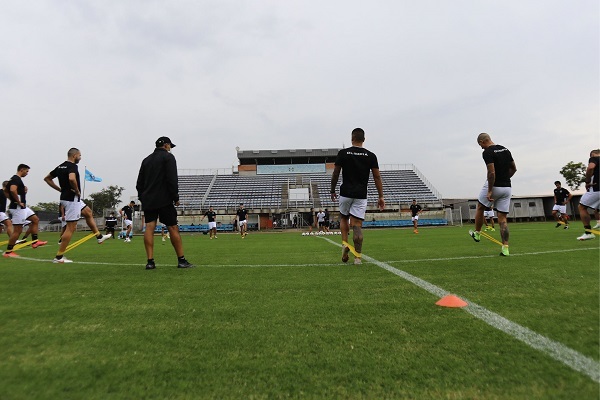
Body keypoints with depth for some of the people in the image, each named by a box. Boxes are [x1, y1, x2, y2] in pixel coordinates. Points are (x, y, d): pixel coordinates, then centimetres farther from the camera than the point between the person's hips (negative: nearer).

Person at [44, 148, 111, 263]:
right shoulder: (73, 166, -16)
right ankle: (59, 257, -1)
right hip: (72, 198, -10)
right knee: (71, 227, -5)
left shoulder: (60, 166, 12)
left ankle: (99, 236, 33)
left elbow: (47, 178, 19)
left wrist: (61, 189, 14)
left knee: (88, 212, 26)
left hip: (66, 197, 10)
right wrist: (77, 191, -19)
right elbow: (71, 179, -35)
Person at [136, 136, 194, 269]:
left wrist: (142, 198, 19)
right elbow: (172, 179, -13)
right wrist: (176, 197, -8)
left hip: (147, 200, 7)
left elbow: (139, 183, 18)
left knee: (149, 228, 1)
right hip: (163, 200, -6)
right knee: (173, 228, -4)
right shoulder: (168, 156, -1)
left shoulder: (146, 160, 20)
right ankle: (181, 260, -1)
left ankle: (150, 261, -1)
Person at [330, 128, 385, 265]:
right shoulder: (371, 156, 3)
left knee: (343, 218, 22)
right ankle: (358, 257, 1)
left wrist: (332, 191, 14)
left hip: (346, 193, 0)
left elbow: (335, 174, 2)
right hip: (361, 195, 1)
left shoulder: (343, 153, -1)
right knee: (357, 225, 2)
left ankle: (345, 244, 5)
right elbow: (377, 177, 1)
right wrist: (381, 196, 5)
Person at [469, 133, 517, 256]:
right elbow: (514, 168, 17)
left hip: (494, 186, -7)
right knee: (503, 219, 6)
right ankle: (505, 248, 2)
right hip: (507, 188, 7)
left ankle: (477, 233, 33)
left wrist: (490, 191, -18)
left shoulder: (487, 152, -14)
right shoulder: (505, 149, 11)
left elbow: (491, 173, -22)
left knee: (480, 208, 20)